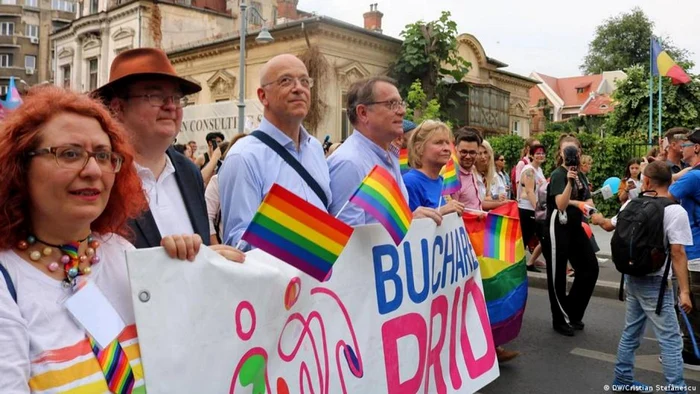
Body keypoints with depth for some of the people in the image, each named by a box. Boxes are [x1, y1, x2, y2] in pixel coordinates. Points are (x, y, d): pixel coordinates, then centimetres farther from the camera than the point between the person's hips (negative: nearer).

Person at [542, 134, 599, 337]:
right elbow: (560, 204, -23)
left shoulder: (580, 175, 12)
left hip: (575, 228, 8)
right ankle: (560, 319, 14)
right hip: (558, 229, -8)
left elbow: (589, 204, 5)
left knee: (590, 268, 9)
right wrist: (569, 181, -31)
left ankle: (572, 313, 22)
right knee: (558, 275, 1)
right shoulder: (558, 174, -11)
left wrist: (571, 201, -15)